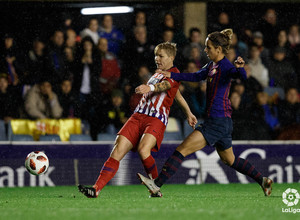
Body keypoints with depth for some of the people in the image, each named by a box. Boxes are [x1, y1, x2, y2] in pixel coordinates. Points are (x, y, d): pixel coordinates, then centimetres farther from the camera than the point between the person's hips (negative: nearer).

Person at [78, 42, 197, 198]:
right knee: (118, 150, -10)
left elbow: (164, 85, -22)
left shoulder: (174, 74, 1)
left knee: (143, 150, -31)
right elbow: (177, 94, 38)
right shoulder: (157, 73, 26)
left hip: (157, 120, -7)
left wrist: (150, 87, -44)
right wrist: (188, 113, 46)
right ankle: (96, 189, -17)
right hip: (138, 116, 7)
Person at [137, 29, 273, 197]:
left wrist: (240, 68, -55)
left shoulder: (226, 67, -14)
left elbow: (242, 76, -33)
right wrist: (172, 75, 22)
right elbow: (196, 76, 27)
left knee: (181, 150, -12)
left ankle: (157, 185, -14)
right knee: (229, 160, 23)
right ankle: (263, 180, 29)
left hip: (219, 122, -10)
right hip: (222, 122, 10)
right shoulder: (211, 66, 14)